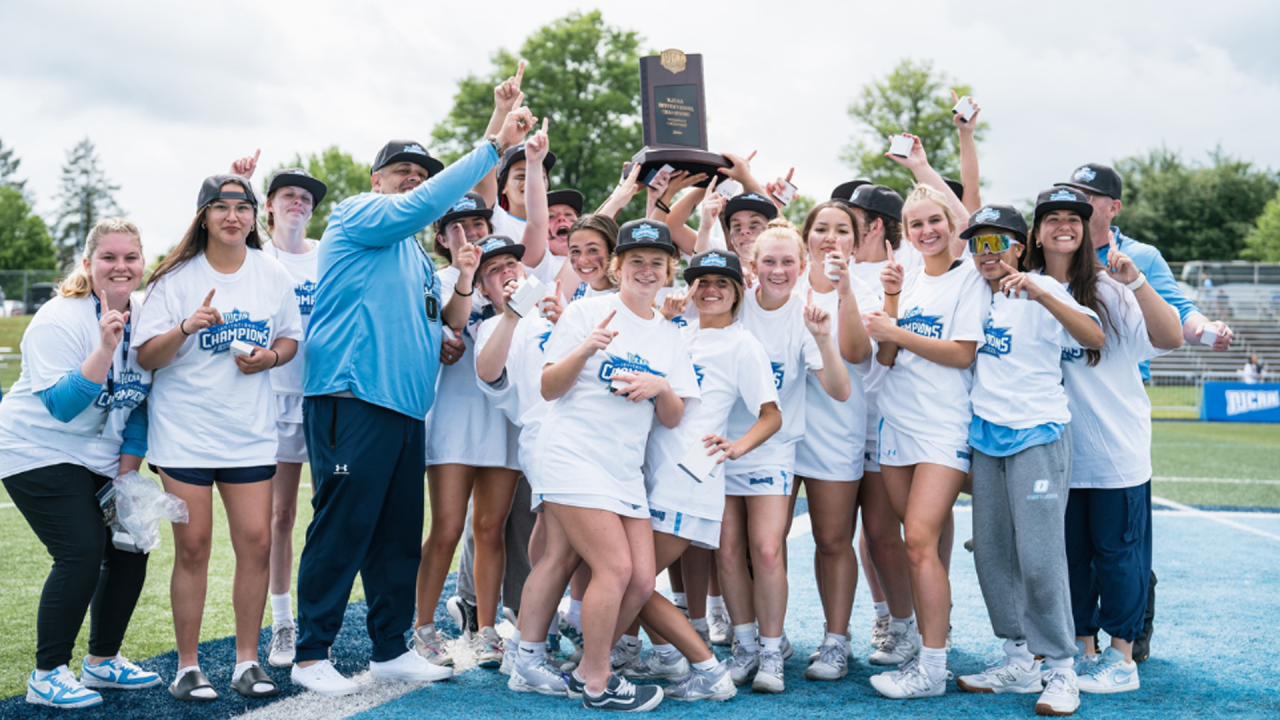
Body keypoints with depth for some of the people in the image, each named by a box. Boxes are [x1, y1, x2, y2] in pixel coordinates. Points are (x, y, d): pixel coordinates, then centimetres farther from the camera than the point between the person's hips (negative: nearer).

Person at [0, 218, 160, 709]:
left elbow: (138, 403, 9)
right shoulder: (60, 320, -18)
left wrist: (126, 474, 3)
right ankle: (46, 676, -3)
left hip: (100, 459, 7)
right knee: (81, 553, -17)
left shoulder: (142, 320, 1)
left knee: (131, 548, 1)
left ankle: (102, 661, 19)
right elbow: (62, 406, -26)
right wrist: (105, 348, -36)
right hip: (40, 452, -7)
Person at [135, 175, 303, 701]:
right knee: (193, 546, 0)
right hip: (184, 429, -2)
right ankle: (187, 666, 12)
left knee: (256, 542, -1)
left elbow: (291, 338, 15)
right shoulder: (177, 277, -3)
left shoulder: (272, 274, 5)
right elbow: (146, 357, -6)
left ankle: (247, 661, 13)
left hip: (250, 430, 3)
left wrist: (269, 357, -7)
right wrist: (187, 327, -23)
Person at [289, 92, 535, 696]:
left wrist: (464, 280, 8)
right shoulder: (358, 216, 2)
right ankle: (311, 654, 2)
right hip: (352, 401, -8)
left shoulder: (417, 255, 26)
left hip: (405, 407, 8)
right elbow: (421, 205, -17)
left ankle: (390, 649, 18)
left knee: (401, 534, 10)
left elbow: (445, 327, 26)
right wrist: (494, 146, -17)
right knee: (341, 530, -7)